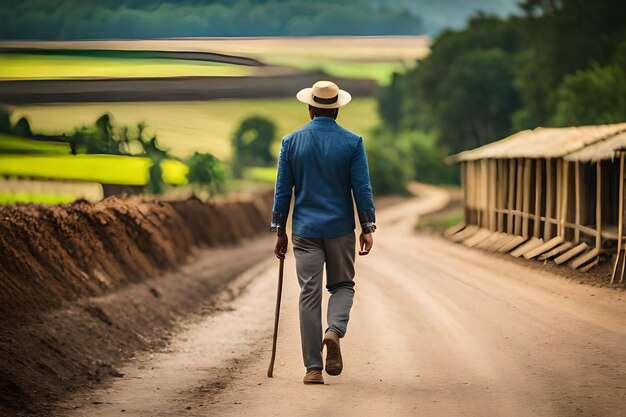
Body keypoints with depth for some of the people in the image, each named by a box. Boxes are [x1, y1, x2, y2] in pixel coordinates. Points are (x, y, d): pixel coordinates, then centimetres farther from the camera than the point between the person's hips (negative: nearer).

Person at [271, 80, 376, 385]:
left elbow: (282, 190, 3)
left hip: (305, 230, 1)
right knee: (343, 285, 16)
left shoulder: (291, 142, 1)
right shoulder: (352, 142, -3)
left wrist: (279, 231, 9)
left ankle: (313, 368, 1)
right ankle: (334, 331, -15)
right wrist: (368, 228, 1)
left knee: (309, 294, 3)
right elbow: (362, 188, -5)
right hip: (340, 228, -1)